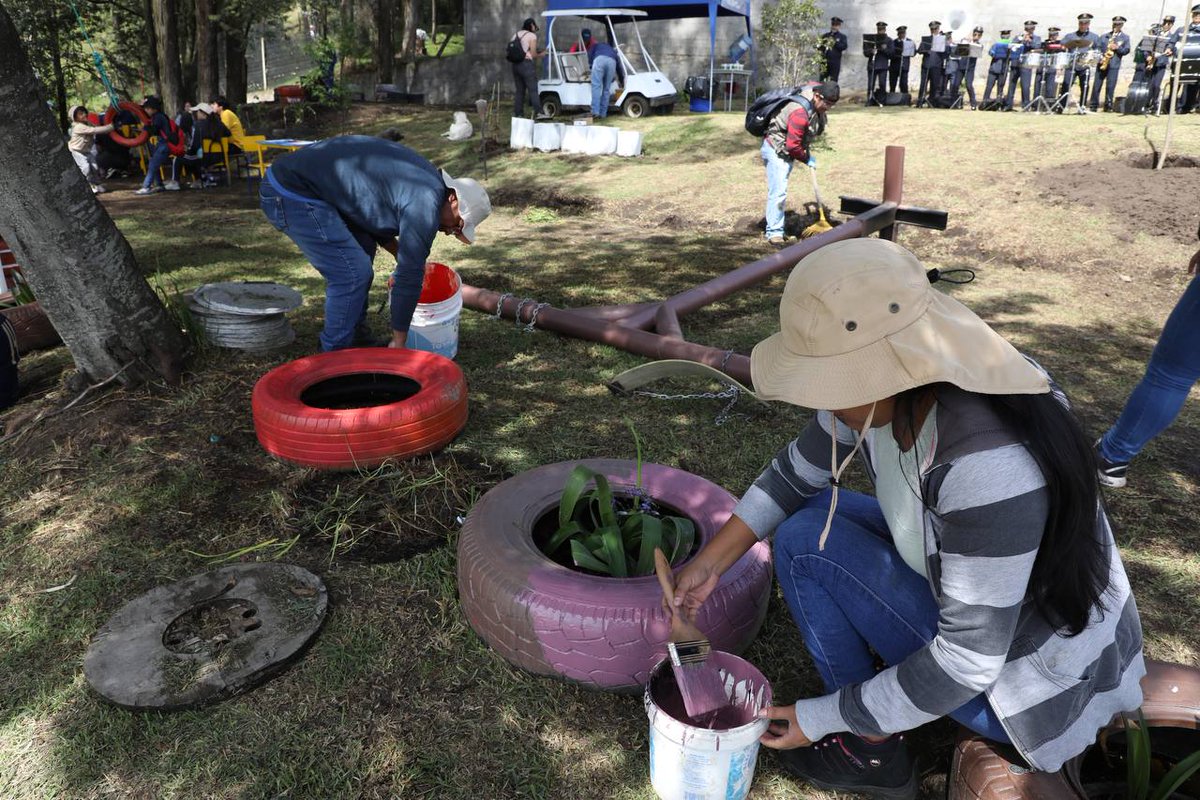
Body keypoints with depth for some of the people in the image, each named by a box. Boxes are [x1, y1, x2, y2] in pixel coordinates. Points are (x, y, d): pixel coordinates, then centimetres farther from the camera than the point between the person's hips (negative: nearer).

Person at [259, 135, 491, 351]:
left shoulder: (421, 175, 12)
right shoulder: (426, 204, -17)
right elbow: (408, 277, -13)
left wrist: (402, 254, 14)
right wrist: (399, 342, -4)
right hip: (292, 196, -10)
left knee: (363, 249, 17)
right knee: (353, 273, -10)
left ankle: (356, 338, 26)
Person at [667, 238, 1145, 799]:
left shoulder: (987, 468, -38)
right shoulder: (890, 383, -15)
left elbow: (967, 663, -28)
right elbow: (798, 469, 1)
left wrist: (818, 720, -18)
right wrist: (710, 562, -2)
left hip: (1033, 679, -7)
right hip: (971, 592, 8)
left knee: (806, 540, -14)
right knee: (809, 511, 7)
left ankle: (872, 751, 4)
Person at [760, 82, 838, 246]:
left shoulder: (814, 87, -1)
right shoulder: (800, 113, -29)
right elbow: (792, 146, -27)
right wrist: (807, 159, -9)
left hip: (785, 151, 10)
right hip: (776, 150, -10)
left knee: (779, 191, 12)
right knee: (778, 191, -15)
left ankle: (777, 230, 16)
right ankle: (774, 233, -14)